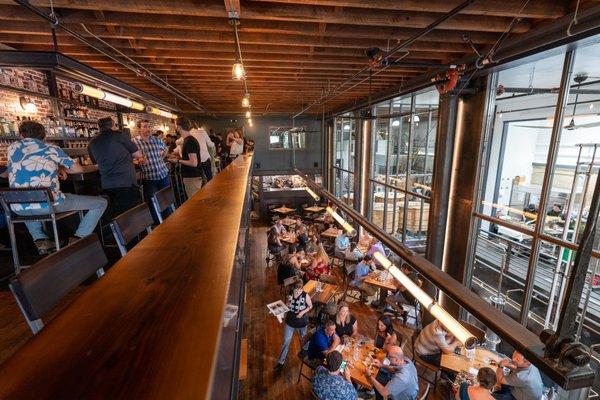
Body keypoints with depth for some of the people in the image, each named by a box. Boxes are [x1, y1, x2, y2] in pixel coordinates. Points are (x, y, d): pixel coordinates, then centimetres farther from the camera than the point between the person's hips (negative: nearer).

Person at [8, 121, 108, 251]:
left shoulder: (12, 147, 13)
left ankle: (40, 239, 26)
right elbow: (78, 169, 11)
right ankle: (78, 238, -2)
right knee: (101, 203, 9)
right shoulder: (52, 149, 6)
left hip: (19, 208, 5)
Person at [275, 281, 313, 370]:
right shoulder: (290, 294, -15)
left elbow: (310, 306, -8)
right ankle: (281, 362, 26)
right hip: (290, 321, 1)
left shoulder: (305, 296, -23)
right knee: (286, 342, 9)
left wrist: (303, 312, -22)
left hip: (302, 322, -1)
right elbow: (287, 307, 1)